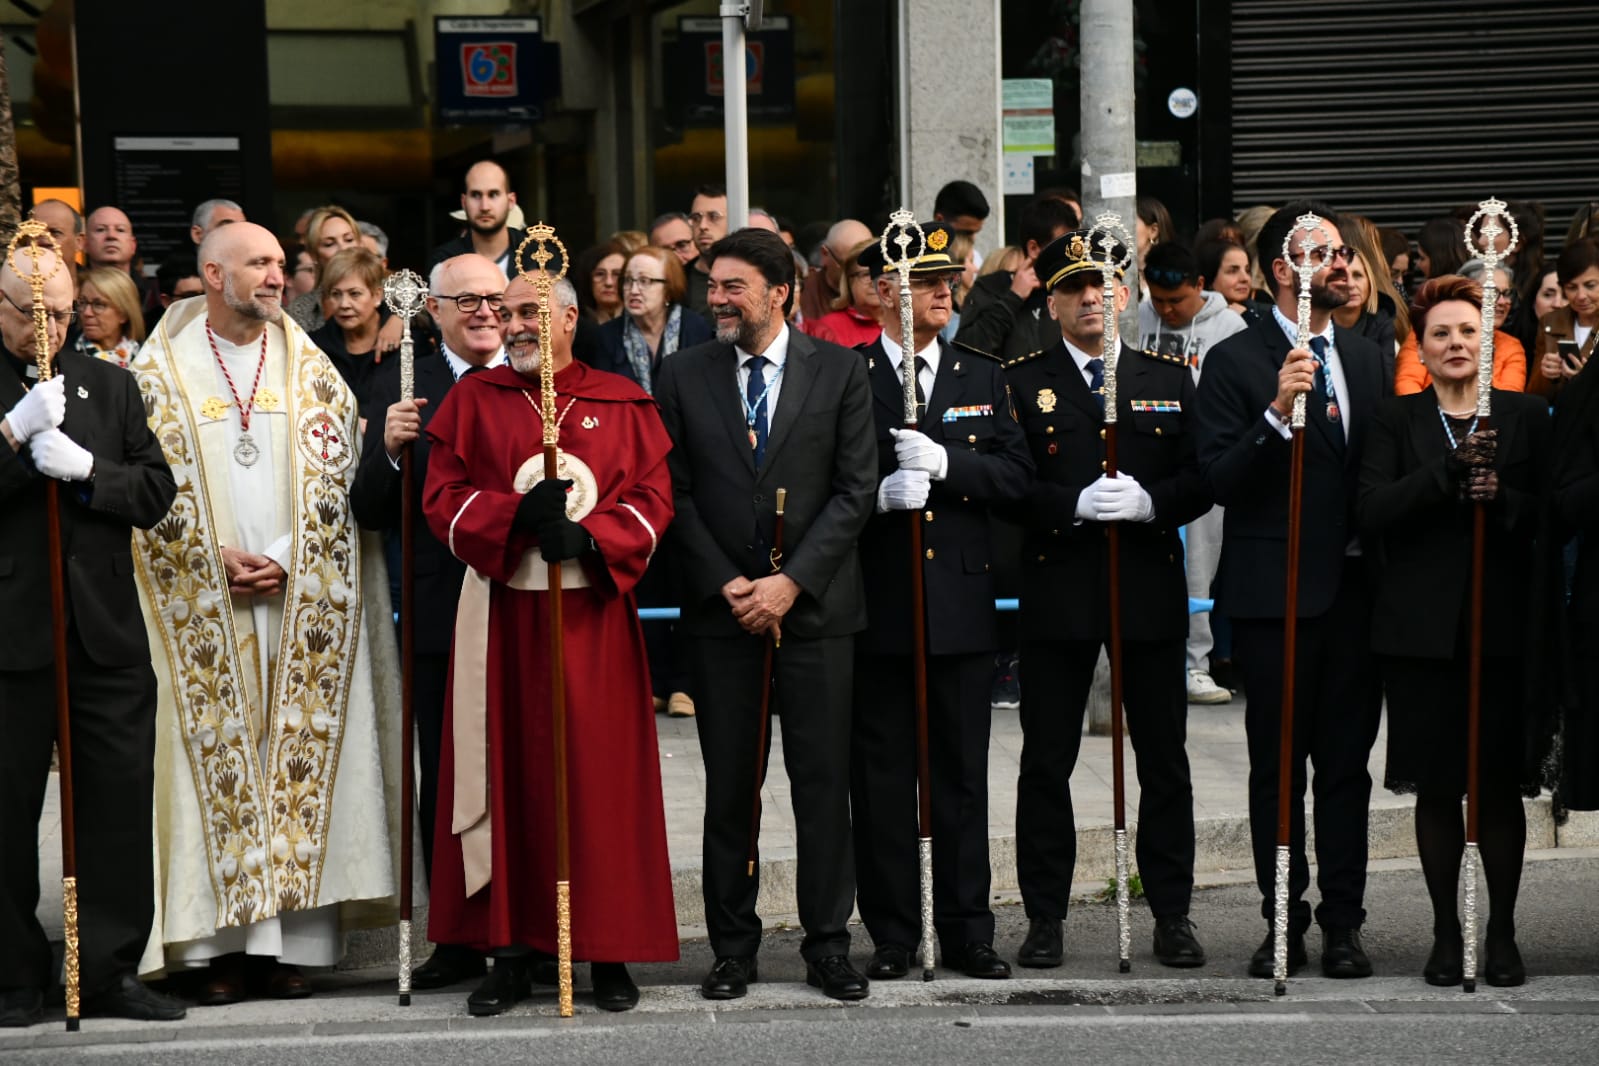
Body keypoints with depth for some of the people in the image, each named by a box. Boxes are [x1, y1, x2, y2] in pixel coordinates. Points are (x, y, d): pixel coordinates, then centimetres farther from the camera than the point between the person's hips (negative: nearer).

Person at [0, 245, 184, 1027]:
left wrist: (84, 468, -10)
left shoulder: (109, 386, 13)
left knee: (120, 798, 3)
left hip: (105, 631, 3)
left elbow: (157, 491, 6)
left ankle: (111, 970, 11)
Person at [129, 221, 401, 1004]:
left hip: (301, 601, 2)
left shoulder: (309, 368, 10)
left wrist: (286, 559, -9)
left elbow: (334, 477, 3)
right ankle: (224, 944, 0)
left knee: (299, 761, -1)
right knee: (217, 760, -3)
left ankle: (289, 938, 2)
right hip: (204, 606, -1)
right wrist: (217, 557, -11)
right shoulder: (162, 369, 5)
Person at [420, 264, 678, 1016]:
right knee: (508, 774, 2)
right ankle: (511, 950, 9)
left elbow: (652, 498, 0)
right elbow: (443, 496, 0)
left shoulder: (622, 404, 6)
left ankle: (608, 951, 8)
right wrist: (517, 514, -18)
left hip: (594, 614, -1)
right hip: (503, 615, 1)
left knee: (601, 773, 0)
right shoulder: (474, 401, 8)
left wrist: (587, 536, -18)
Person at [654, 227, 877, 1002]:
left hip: (815, 606, -1)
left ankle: (828, 944, 11)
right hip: (719, 609, 1)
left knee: (823, 780, 2)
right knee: (728, 785, 5)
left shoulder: (840, 369, 2)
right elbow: (676, 494, 3)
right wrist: (728, 584, -8)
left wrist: (791, 581, -11)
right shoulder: (683, 376, 6)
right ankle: (732, 947, 13)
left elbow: (855, 489, -2)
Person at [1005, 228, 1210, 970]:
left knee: (1164, 762, 6)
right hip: (1057, 594, -1)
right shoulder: (1021, 382, 4)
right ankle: (1045, 919, 12)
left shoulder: (1171, 378, 9)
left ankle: (1172, 916, 15)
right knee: (1046, 764, 3)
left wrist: (1149, 502, -14)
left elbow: (1202, 480, 5)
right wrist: (1076, 504, -19)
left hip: (1151, 589, 1)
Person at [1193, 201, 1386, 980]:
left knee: (1347, 762, 6)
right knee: (1277, 765, 3)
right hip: (1273, 591, -4)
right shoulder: (1236, 361, -4)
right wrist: (1278, 413, -25)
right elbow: (1220, 479, -12)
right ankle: (1284, 922, 11)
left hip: (1353, 587, 4)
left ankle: (1343, 923, 12)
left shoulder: (1367, 359, 14)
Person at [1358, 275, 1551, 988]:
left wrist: (1504, 497, -16)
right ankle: (1446, 933, 14)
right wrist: (1452, 471, -18)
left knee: (1502, 787, 3)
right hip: (1424, 629, 0)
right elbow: (1372, 511, -9)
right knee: (1436, 788, 4)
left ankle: (1502, 934, 14)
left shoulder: (1526, 417, 8)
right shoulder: (1397, 421, 6)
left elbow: (1551, 518, 2)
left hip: (1504, 627, 0)